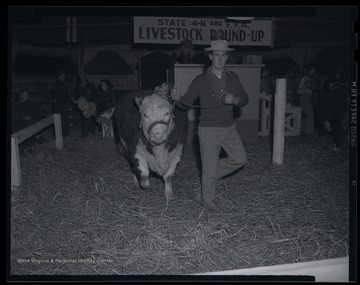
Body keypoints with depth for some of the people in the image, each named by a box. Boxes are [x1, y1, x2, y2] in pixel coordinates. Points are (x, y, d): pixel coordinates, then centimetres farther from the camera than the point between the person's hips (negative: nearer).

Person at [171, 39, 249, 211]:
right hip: (209, 130, -4)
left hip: (229, 128, 5)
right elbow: (187, 102, -4)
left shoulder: (232, 78, 3)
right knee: (209, 168, 2)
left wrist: (234, 99, -18)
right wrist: (178, 98, -27)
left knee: (240, 159, 9)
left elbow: (245, 99, 5)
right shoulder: (200, 81, -8)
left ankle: (212, 172, 29)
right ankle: (207, 199, 24)